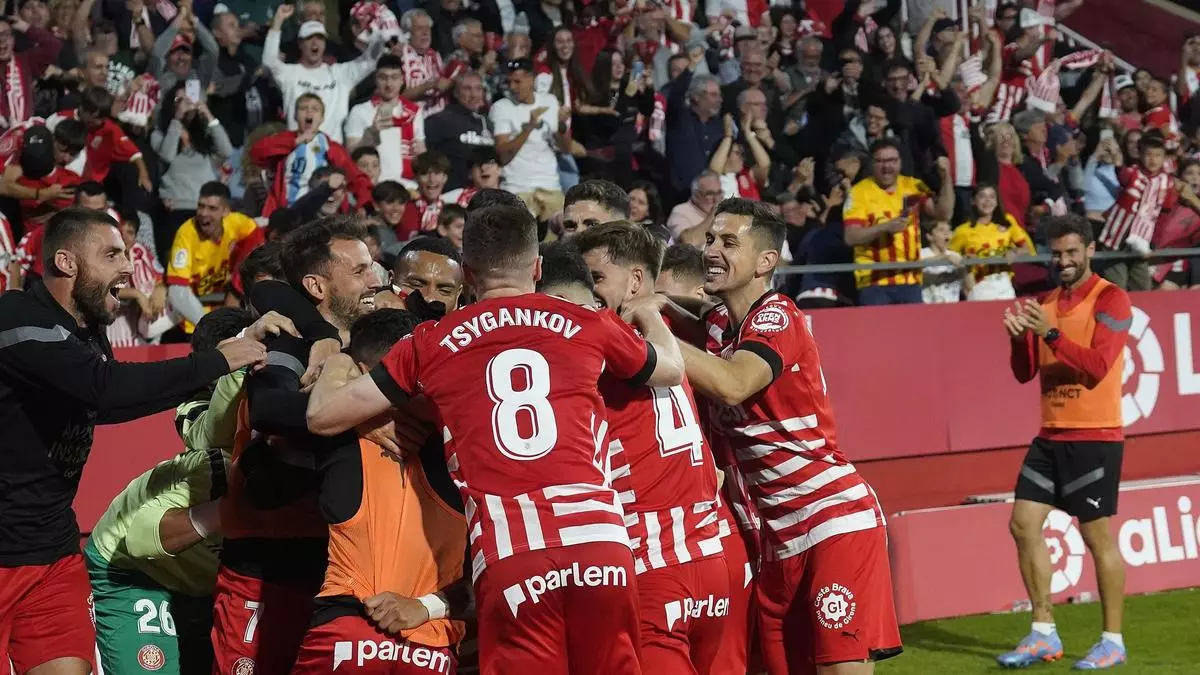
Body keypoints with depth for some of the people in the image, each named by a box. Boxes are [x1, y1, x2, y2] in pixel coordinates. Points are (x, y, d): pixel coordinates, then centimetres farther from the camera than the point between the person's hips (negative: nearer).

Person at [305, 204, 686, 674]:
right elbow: (671, 371, 33)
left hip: (507, 557, -1)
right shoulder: (587, 324, 13)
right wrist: (647, 314, 53)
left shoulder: (431, 344, 10)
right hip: (598, 540, 1)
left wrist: (336, 364, 36)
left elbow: (323, 417, 14)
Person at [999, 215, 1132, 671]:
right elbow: (1025, 373, 11)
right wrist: (1020, 336, -8)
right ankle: (1043, 635, 11)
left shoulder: (1110, 299, -7)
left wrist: (1051, 333, -25)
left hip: (1095, 437, -7)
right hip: (1051, 435, 7)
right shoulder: (1047, 303, 13)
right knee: (1024, 524, 3)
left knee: (1098, 536, -3)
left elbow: (1098, 366, -17)